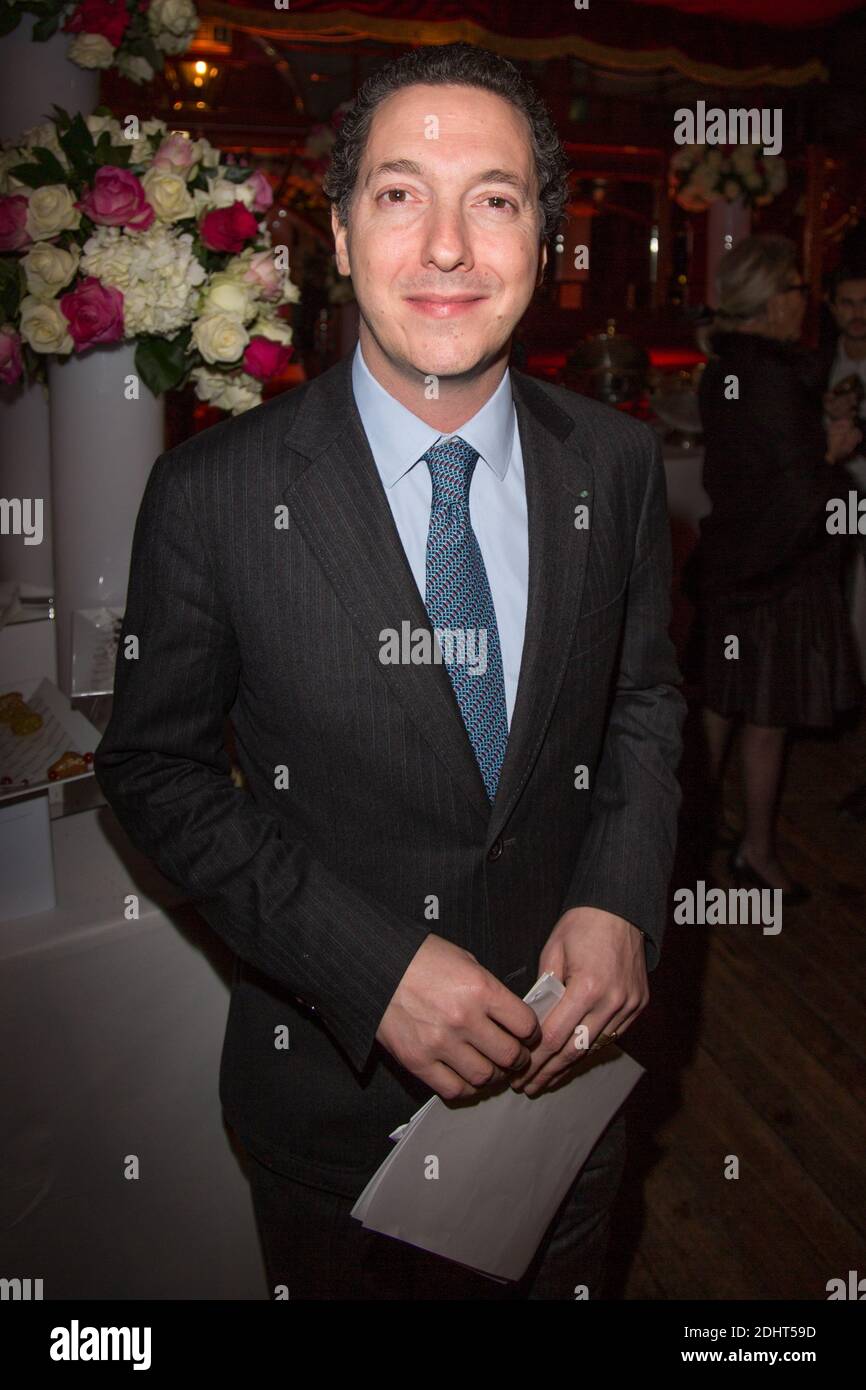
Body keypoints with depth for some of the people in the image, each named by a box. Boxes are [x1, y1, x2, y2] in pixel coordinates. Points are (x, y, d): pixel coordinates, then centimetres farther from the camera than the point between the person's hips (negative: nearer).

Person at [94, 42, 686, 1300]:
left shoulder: (616, 464, -7)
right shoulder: (213, 494, -16)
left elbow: (645, 699, 4)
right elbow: (156, 765, -10)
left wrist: (620, 902, -13)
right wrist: (373, 967, -20)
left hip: (565, 1055, 3)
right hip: (334, 1086, -2)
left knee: (559, 1283, 27)